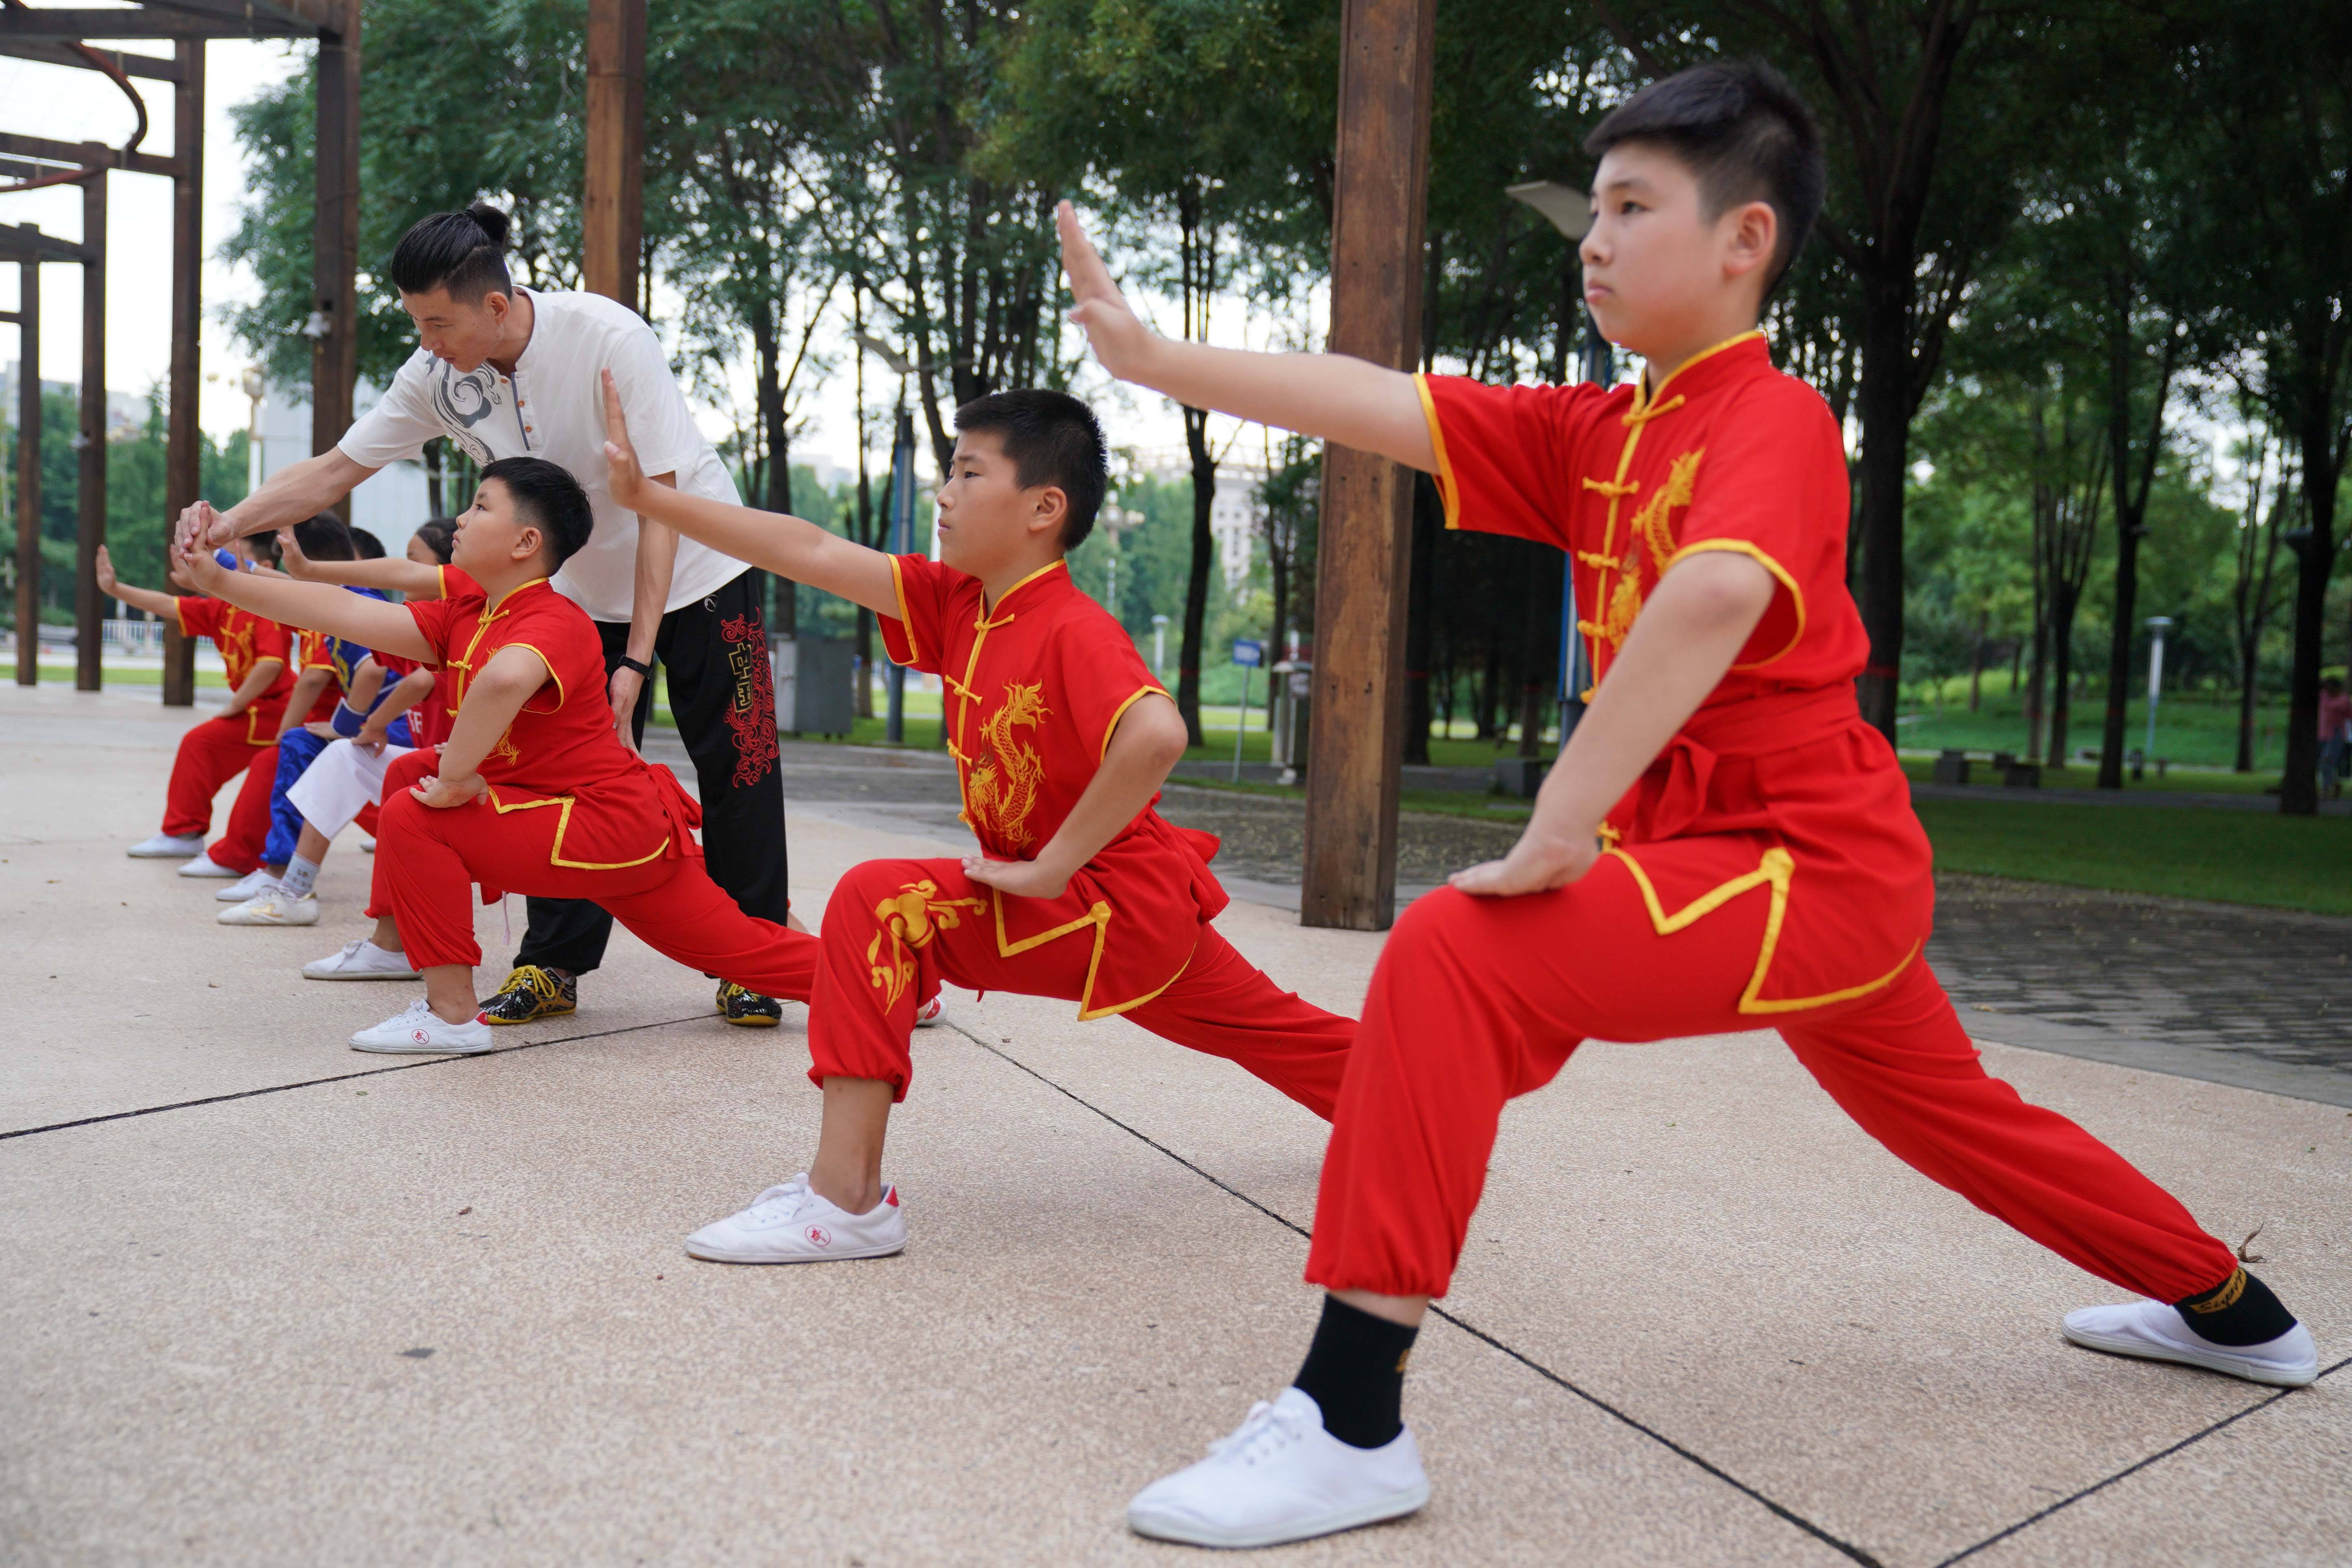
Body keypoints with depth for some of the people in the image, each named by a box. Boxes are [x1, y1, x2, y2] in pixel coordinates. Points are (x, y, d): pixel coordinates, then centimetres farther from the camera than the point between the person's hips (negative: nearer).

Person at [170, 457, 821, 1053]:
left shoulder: (554, 624, -22)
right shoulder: (467, 617, 8)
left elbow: (504, 679, -47)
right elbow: (350, 614, 4)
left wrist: (454, 781, -36)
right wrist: (223, 581, 3)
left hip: (612, 829, -10)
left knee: (416, 816, -14)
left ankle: (451, 1015, -5)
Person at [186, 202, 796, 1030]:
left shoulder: (609, 339, -28)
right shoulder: (439, 375, -13)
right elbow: (333, 471, -6)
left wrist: (637, 659, -28)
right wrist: (229, 524, -23)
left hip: (697, 574, -4)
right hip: (583, 594, 5)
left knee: (735, 770, -2)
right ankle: (552, 964, 11)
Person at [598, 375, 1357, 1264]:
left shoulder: (1073, 633, -21)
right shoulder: (958, 603, 4)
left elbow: (1157, 735, -38)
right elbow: (815, 556, 1)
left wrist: (1054, 866, -29)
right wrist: (646, 496, -2)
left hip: (1114, 904, -9)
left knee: (880, 905, -20)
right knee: (1268, 1032, 25)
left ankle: (845, 1200, -21)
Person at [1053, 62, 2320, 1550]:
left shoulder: (1777, 421, -15)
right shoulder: (1597, 434, 8)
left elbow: (1713, 597, -36)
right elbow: (1378, 405, -1)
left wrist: (1559, 831, -38)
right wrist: (1152, 355, -8)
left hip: (1816, 863, -10)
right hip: (1831, 867, 10)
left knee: (1454, 956, -25)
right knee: (1946, 1109, 29)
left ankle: (1353, 1419, -24)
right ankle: (2229, 1308, 53)